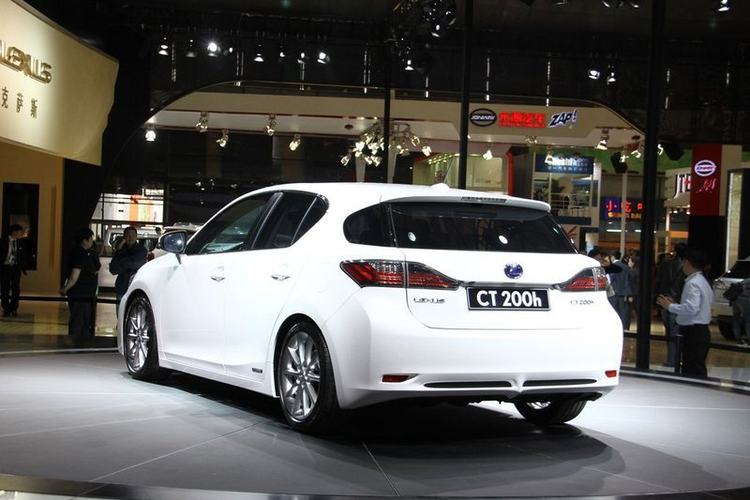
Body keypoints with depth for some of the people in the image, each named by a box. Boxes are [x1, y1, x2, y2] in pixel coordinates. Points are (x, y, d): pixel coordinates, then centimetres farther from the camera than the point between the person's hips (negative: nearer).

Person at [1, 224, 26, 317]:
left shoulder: (19, 243, 3)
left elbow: (22, 257, 9)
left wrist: (23, 268, 4)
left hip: (16, 268, 3)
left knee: (16, 289, 2)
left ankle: (14, 309, 12)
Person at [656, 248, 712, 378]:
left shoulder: (693, 283, -16)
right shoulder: (702, 281, 16)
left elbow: (691, 308, -27)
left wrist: (670, 306, -17)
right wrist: (675, 304, 12)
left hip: (694, 333, -10)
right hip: (700, 331, 10)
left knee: (695, 372, -7)